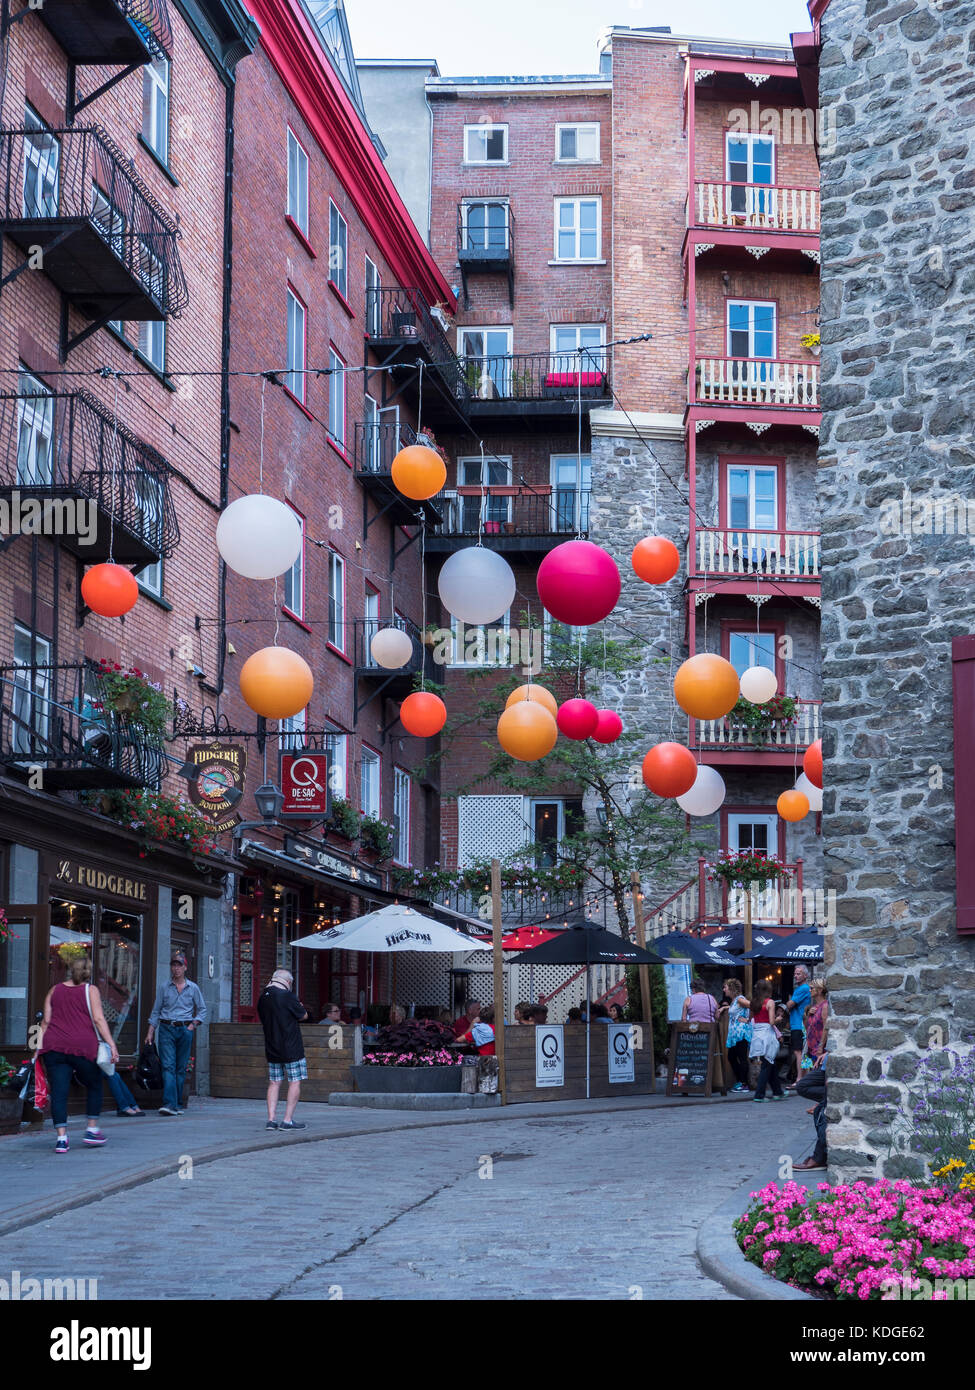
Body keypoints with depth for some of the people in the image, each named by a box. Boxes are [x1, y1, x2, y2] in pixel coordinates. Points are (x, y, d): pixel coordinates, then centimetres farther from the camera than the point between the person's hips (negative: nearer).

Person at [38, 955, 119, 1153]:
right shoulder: (90, 990, 3)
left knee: (58, 1092, 0)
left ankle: (61, 1137, -8)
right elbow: (98, 1019, -7)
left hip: (54, 1047, 3)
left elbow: (46, 1021, 11)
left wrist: (41, 1047, 15)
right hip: (83, 1047, -3)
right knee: (94, 1086, 17)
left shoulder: (55, 991, 14)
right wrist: (111, 1044, -9)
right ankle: (92, 1129, 16)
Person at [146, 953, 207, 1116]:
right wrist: (150, 1032, 4)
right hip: (167, 1029, -1)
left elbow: (202, 1009, 15)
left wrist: (193, 1024, 1)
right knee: (168, 1066, -13)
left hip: (185, 1030, 1)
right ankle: (169, 1103, -21)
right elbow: (156, 1011, 11)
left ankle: (176, 1104, 9)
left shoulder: (193, 988, 8)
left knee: (181, 1068, 2)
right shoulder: (164, 988, 7)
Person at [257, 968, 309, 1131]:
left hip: (272, 1049, 6)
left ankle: (271, 1119, 5)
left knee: (274, 1083, 11)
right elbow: (304, 1015, -3)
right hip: (291, 1049, -6)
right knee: (295, 1082, 0)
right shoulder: (288, 997, -13)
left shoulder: (263, 998, 7)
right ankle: (288, 1120, -4)